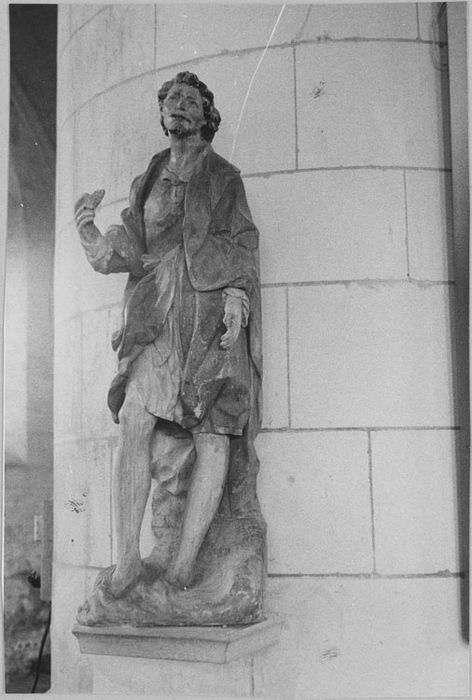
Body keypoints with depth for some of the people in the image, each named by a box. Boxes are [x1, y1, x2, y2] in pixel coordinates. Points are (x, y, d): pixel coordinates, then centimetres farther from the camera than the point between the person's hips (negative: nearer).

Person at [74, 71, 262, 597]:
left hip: (210, 311, -2)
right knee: (134, 424, -13)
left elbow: (244, 243, 6)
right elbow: (130, 250, 14)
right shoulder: (147, 183, 22)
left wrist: (236, 294, -11)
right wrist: (91, 232, -5)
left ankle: (185, 561, -9)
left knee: (213, 430, -11)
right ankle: (126, 557, -9)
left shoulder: (225, 178, 15)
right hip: (157, 314, 2)